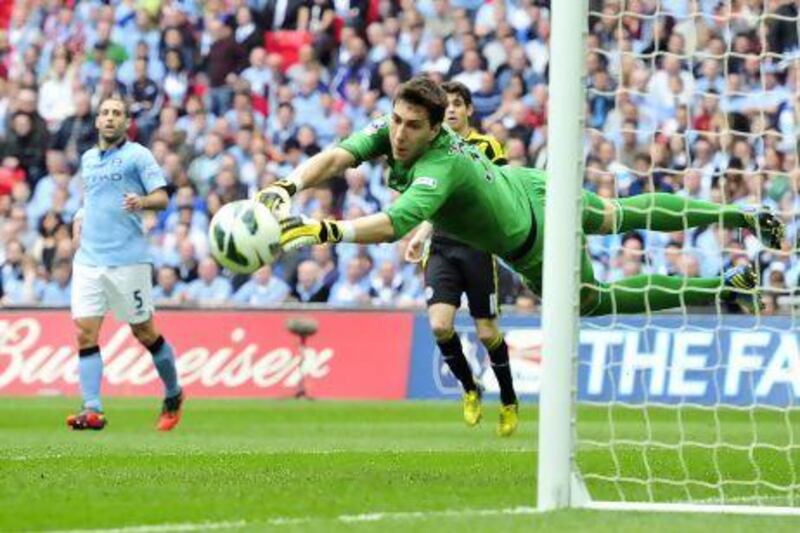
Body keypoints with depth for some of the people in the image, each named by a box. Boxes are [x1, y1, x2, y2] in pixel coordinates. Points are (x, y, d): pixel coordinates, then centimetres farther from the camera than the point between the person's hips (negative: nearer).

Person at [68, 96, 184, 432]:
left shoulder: (137, 155, -1)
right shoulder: (87, 159, 17)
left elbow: (161, 197, -7)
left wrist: (142, 202, -28)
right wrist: (81, 219, 12)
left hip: (127, 260, -5)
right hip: (89, 259, 5)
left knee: (144, 332, 4)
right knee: (85, 331, -8)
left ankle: (173, 396, 24)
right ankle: (92, 410, -11)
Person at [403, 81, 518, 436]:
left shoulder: (486, 146, 1)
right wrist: (419, 236, 12)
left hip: (477, 247, -3)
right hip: (441, 247, 3)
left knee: (487, 333, -1)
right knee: (440, 325, -14)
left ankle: (509, 402, 20)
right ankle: (469, 390, 10)